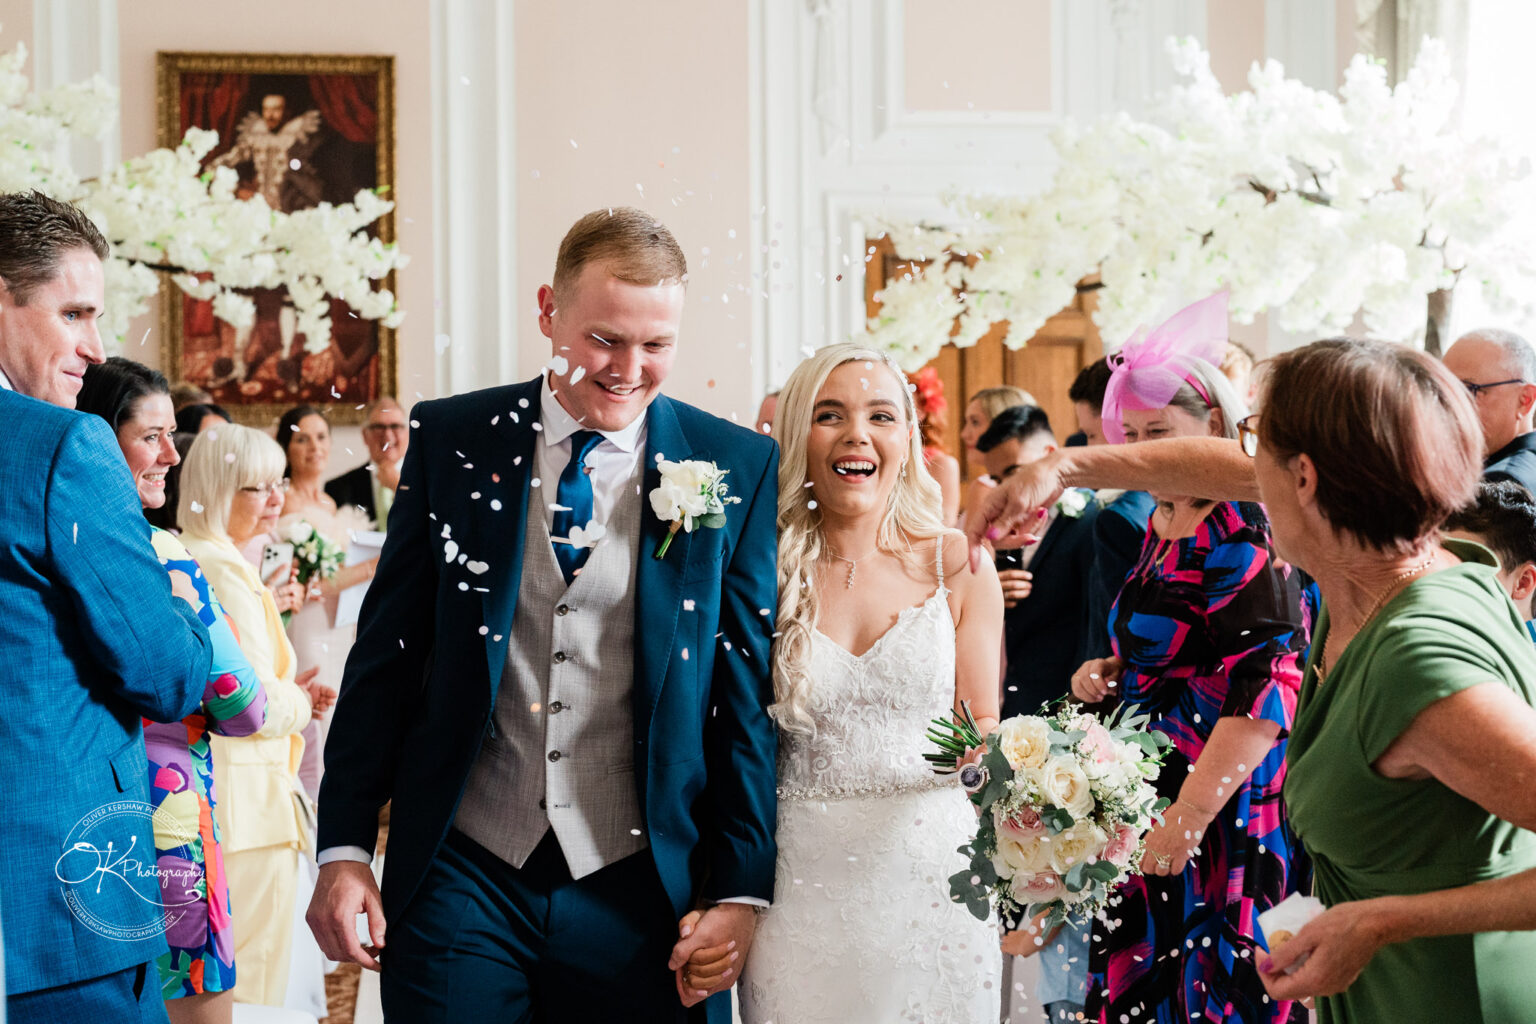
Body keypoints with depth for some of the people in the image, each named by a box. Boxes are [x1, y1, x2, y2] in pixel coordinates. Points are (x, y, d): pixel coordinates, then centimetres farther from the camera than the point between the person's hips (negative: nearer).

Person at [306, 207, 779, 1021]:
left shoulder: (739, 467, 0)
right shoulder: (451, 440, 3)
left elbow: (750, 689, 1)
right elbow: (386, 651, 5)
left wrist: (741, 890, -2)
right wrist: (344, 848, 1)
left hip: (642, 893, 0)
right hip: (461, 877, 1)